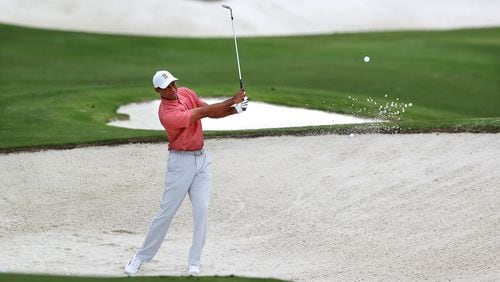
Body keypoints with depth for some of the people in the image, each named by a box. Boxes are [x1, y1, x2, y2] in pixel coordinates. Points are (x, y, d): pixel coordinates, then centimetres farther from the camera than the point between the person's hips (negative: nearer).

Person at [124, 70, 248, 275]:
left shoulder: (185, 93, 2)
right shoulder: (167, 114, -23)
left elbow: (211, 112, 5)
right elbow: (203, 113, -22)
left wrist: (234, 109, -13)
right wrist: (232, 101, -18)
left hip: (202, 159, 6)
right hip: (181, 163, -6)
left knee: (201, 209, -3)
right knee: (167, 212, -3)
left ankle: (194, 262, 2)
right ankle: (142, 257, 10)